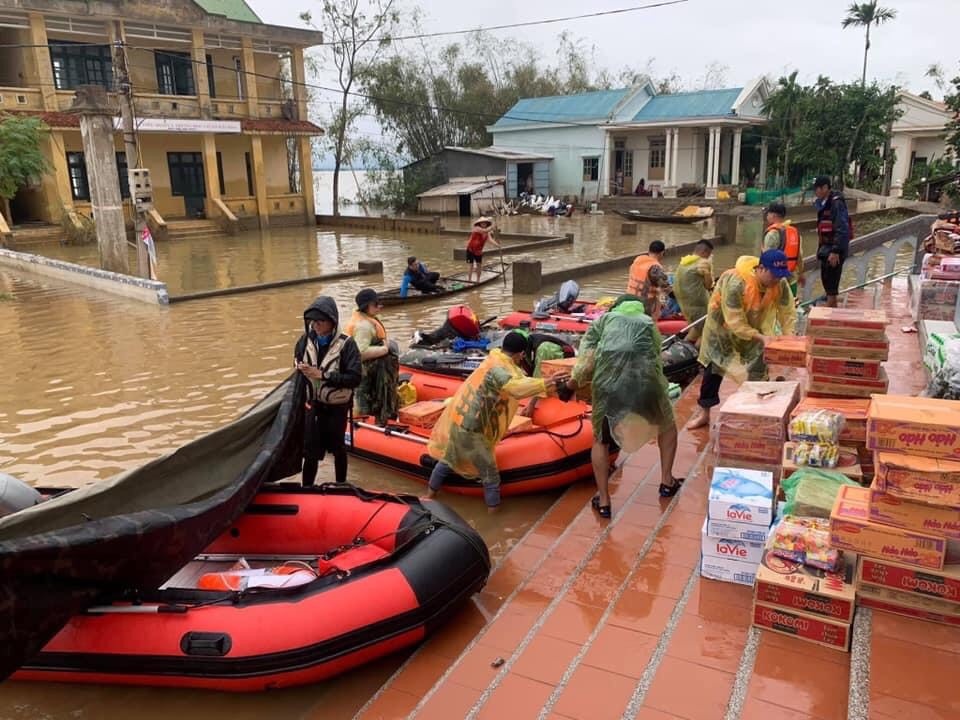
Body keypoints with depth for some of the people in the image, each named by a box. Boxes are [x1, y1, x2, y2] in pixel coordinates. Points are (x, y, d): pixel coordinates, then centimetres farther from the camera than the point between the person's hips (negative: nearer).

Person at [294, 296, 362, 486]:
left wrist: (323, 375, -24)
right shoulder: (306, 339, -4)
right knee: (310, 450, 5)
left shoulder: (345, 343, -16)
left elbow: (355, 378, -19)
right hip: (312, 404, 3)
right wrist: (301, 368, -10)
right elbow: (298, 361, 14)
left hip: (336, 406, -2)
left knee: (337, 447, 15)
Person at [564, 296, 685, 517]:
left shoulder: (605, 318, 25)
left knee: (601, 440, 23)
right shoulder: (648, 322, 29)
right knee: (667, 426, 32)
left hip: (608, 384, 0)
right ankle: (667, 482, 38)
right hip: (644, 381, 1)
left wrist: (575, 380, 15)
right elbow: (655, 356, 22)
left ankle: (603, 501, 21)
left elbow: (587, 352, 9)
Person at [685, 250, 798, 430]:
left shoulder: (781, 283, -24)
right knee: (714, 365, 1)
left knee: (759, 367, 2)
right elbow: (735, 322, -35)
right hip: (724, 323, -4)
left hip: (756, 323, 4)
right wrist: (760, 337, -40)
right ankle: (704, 412, 11)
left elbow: (788, 313, -16)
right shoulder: (736, 282, -40)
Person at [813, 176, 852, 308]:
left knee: (831, 282, -5)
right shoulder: (823, 203, 10)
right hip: (826, 247, 10)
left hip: (835, 248, -10)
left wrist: (835, 251, -26)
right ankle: (832, 309, 30)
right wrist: (820, 248, 18)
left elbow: (842, 230, -23)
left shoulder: (837, 203, -18)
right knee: (825, 278, 17)